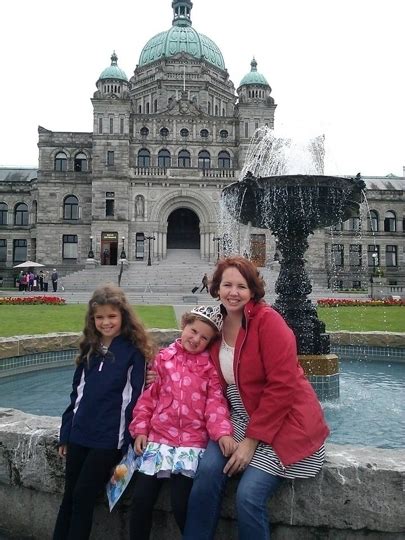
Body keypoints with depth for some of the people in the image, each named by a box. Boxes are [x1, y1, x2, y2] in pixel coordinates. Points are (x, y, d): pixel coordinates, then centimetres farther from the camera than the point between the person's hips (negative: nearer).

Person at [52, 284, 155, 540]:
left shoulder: (134, 351, -9)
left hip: (109, 439, -5)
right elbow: (77, 393, 13)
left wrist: (125, 443, -12)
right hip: (79, 434, 5)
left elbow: (135, 399, -10)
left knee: (83, 497, 1)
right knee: (69, 496, 13)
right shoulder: (90, 349, 8)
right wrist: (66, 433, 11)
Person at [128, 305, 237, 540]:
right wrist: (140, 430, 2)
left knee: (182, 504, -6)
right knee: (141, 500, 2)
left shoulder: (210, 366, 1)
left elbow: (216, 402, -6)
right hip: (158, 438, 2)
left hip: (193, 442, -2)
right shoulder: (164, 358, 4)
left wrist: (222, 433, -21)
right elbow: (148, 397, 7)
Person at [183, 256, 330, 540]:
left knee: (249, 495, -18)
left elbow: (282, 385, -19)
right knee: (208, 470, -17)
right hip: (241, 419, 5)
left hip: (284, 423, -5)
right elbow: (217, 381, 12)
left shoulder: (267, 319, -17)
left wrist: (251, 440, -17)